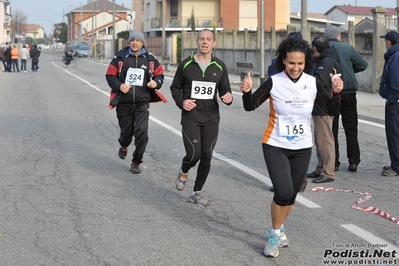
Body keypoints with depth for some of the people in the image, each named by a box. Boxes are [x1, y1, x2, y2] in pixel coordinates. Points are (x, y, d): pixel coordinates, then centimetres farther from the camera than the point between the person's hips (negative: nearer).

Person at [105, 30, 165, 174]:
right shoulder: (120, 57, -2)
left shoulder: (150, 58, 2)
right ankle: (124, 146, 50)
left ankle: (136, 162, 5)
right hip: (124, 102, 0)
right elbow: (110, 75, 1)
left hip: (142, 102, 0)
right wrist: (119, 86, -17)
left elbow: (159, 74, 11)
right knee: (126, 131, 12)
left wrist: (156, 82, -11)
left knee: (142, 132, -11)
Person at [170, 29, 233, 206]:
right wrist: (181, 102, -9)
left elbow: (225, 90, 10)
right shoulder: (186, 64, -1)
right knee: (194, 154, -12)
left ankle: (197, 193, 20)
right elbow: (175, 87, 9)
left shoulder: (219, 67, 4)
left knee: (206, 157, 3)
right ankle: (183, 172, 24)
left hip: (211, 119, 2)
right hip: (190, 118, -2)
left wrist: (228, 98, -13)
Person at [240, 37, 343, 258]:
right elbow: (250, 106, -10)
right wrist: (247, 91, -29)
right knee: (283, 191, -18)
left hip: (302, 148, 3)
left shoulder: (313, 83, -6)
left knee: (291, 194, 12)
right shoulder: (274, 82, -13)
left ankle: (278, 229, 38)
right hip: (276, 146, -3)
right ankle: (275, 233, 7)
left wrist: (335, 92, -17)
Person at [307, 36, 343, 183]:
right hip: (320, 107, 11)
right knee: (319, 140, 18)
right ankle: (321, 169, 27)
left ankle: (328, 173, 1)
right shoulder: (325, 60, 15)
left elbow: (318, 81, -31)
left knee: (325, 140, -5)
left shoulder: (327, 62, -18)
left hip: (324, 108, -11)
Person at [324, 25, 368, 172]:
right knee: (351, 129, 9)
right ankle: (353, 161, 6)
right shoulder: (348, 49, -2)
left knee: (331, 129, 8)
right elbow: (363, 65, 3)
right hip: (348, 93, 0)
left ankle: (333, 162, 7)